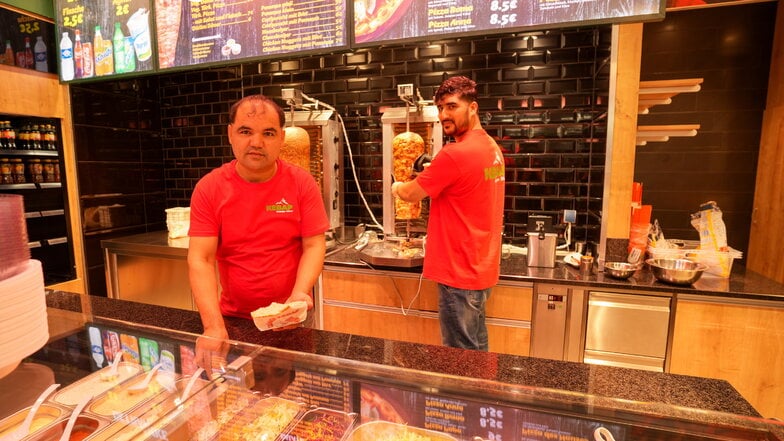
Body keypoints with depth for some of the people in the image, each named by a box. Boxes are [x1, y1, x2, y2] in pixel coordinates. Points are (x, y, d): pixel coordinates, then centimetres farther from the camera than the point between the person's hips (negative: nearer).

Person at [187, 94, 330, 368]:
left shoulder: (302, 183, -8)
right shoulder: (208, 188, -7)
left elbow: (314, 246, -8)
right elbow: (200, 260, -11)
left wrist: (299, 293, -25)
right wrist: (214, 327, -22)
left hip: (291, 318, 0)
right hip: (233, 319, 1)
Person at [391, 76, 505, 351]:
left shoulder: (455, 154, -21)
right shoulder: (491, 147, 8)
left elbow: (411, 194, -10)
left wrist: (396, 188, 11)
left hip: (459, 275, -9)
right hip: (480, 269, 9)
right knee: (476, 351, 23)